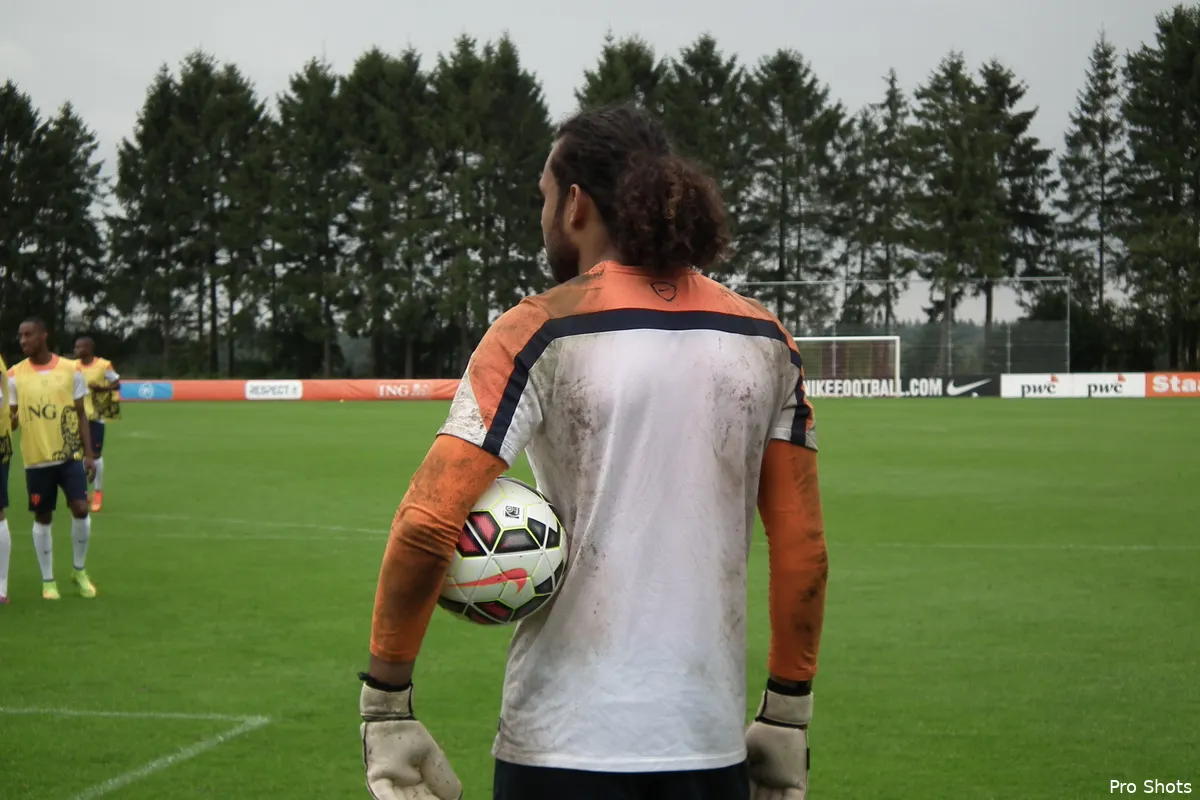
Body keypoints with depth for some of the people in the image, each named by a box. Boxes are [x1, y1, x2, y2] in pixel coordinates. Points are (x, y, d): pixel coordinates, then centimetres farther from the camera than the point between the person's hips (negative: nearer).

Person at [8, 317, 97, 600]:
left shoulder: (71, 370, -2)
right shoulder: (15, 375, -1)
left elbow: (80, 414, 4)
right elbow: (11, 416, 4)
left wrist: (88, 452, -1)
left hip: (70, 454, -1)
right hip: (37, 458, 1)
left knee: (80, 509, -9)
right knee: (42, 518, 6)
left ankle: (80, 571, 13)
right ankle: (48, 581, 17)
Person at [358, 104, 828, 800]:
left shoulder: (539, 333, -7)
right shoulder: (767, 340, 6)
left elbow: (426, 523, -15)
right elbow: (804, 546, 6)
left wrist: (385, 702, -6)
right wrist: (790, 716, 14)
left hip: (564, 744, -4)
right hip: (713, 744, 4)